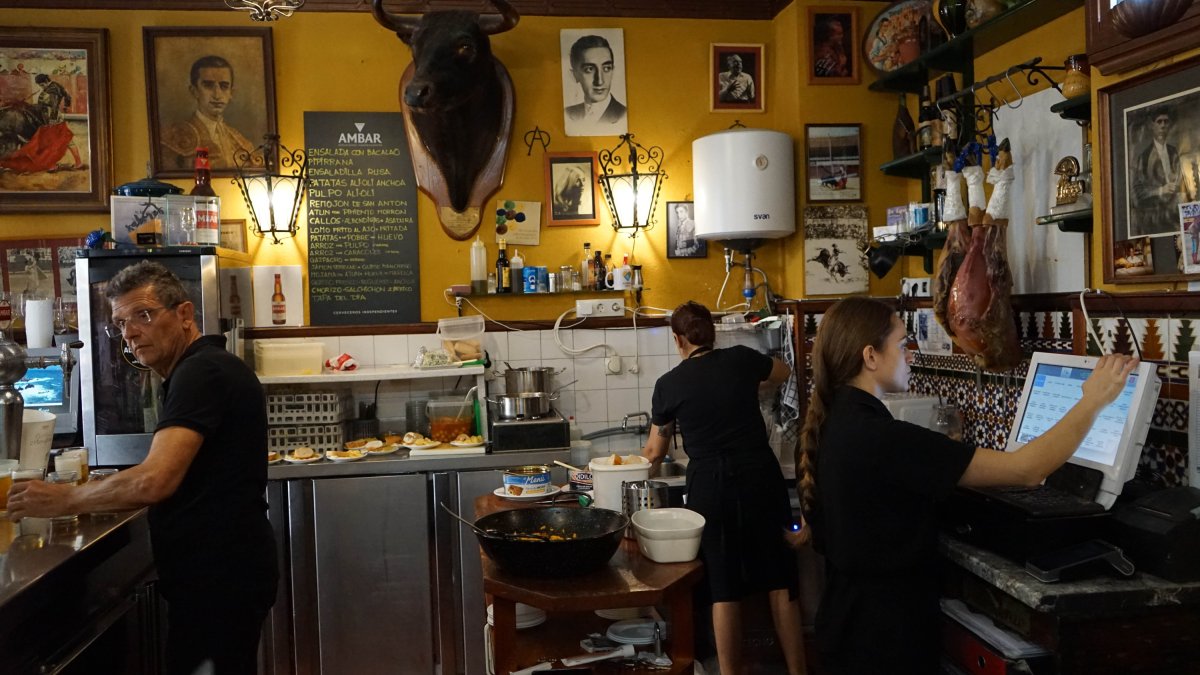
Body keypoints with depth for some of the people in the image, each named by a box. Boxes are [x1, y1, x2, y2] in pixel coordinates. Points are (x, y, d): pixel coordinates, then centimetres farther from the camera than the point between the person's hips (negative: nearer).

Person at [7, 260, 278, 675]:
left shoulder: (201, 371, -18)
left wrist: (65, 500, -11)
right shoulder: (205, 367, 16)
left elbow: (154, 481, -27)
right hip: (220, 569, 10)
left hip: (218, 576, -10)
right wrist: (94, 498, 9)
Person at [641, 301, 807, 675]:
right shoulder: (741, 359, 2)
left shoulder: (668, 384, 0)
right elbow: (783, 373, 25)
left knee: (724, 587, 6)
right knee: (780, 581, 9)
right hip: (760, 477, 2)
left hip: (711, 485, -1)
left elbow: (655, 450, 14)